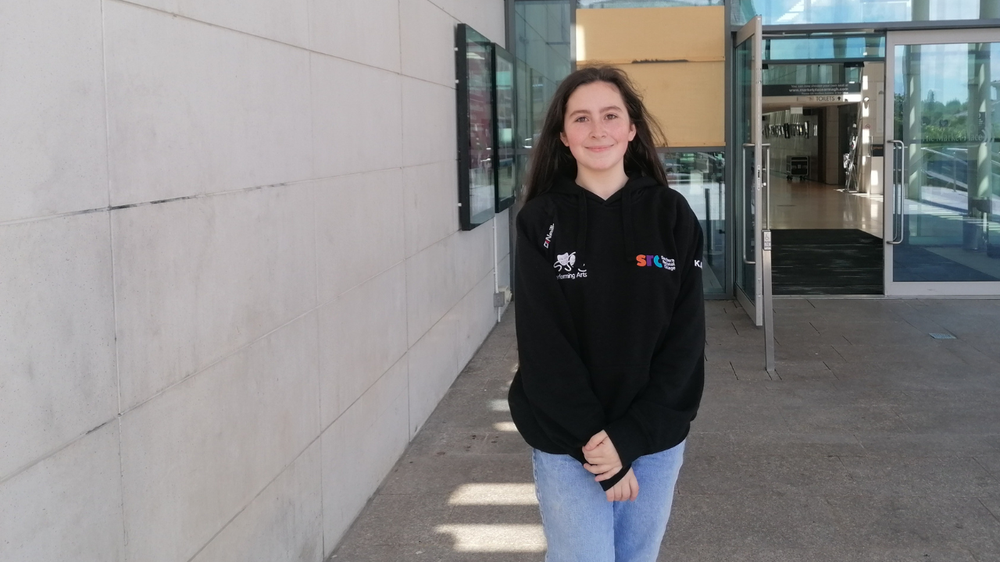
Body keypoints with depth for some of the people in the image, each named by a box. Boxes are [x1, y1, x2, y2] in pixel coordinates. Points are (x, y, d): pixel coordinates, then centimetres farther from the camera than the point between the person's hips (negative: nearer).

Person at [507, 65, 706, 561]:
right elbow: (544, 346, -10)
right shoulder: (541, 222, -6)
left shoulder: (672, 216, -2)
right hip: (567, 445, -2)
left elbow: (685, 339, -6)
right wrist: (593, 443, -15)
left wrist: (629, 437, -14)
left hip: (656, 439, 2)